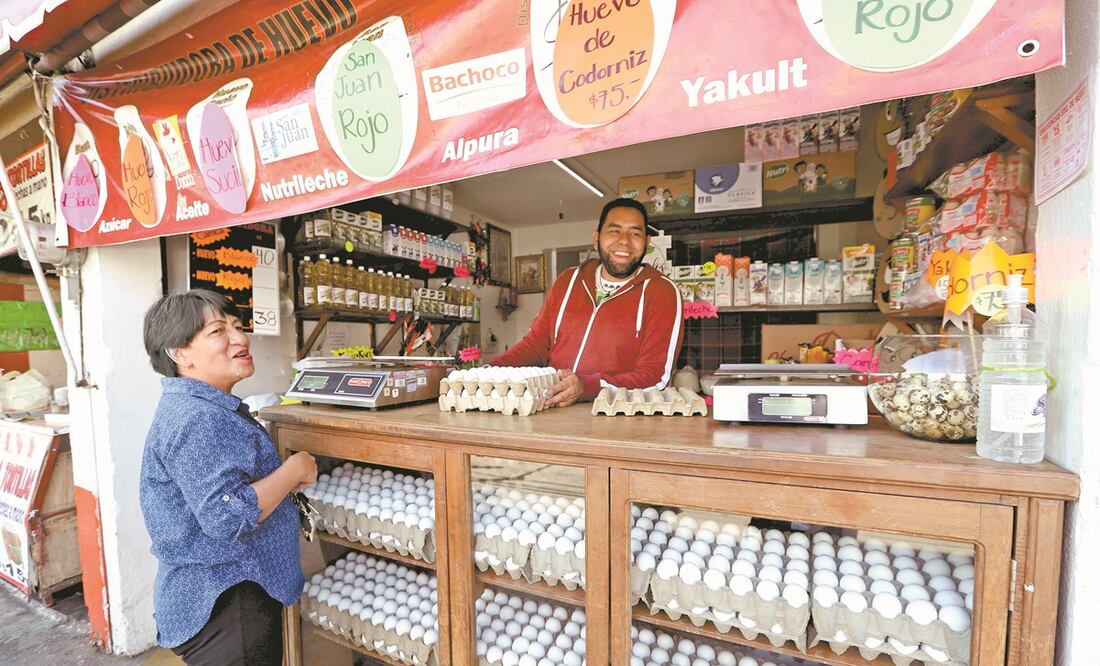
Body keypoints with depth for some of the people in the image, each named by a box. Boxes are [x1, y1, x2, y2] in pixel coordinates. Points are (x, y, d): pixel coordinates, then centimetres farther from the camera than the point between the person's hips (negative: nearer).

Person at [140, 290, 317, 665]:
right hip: (225, 607, -10)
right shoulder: (198, 420, -26)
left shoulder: (209, 408, 6)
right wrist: (295, 469, -21)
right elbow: (228, 519, -32)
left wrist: (288, 476, 6)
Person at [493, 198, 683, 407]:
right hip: (551, 413, 4)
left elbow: (655, 376, -10)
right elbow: (537, 341, 15)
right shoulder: (568, 280, 10)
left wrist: (587, 387, -24)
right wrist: (495, 370, -3)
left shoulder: (662, 293, -4)